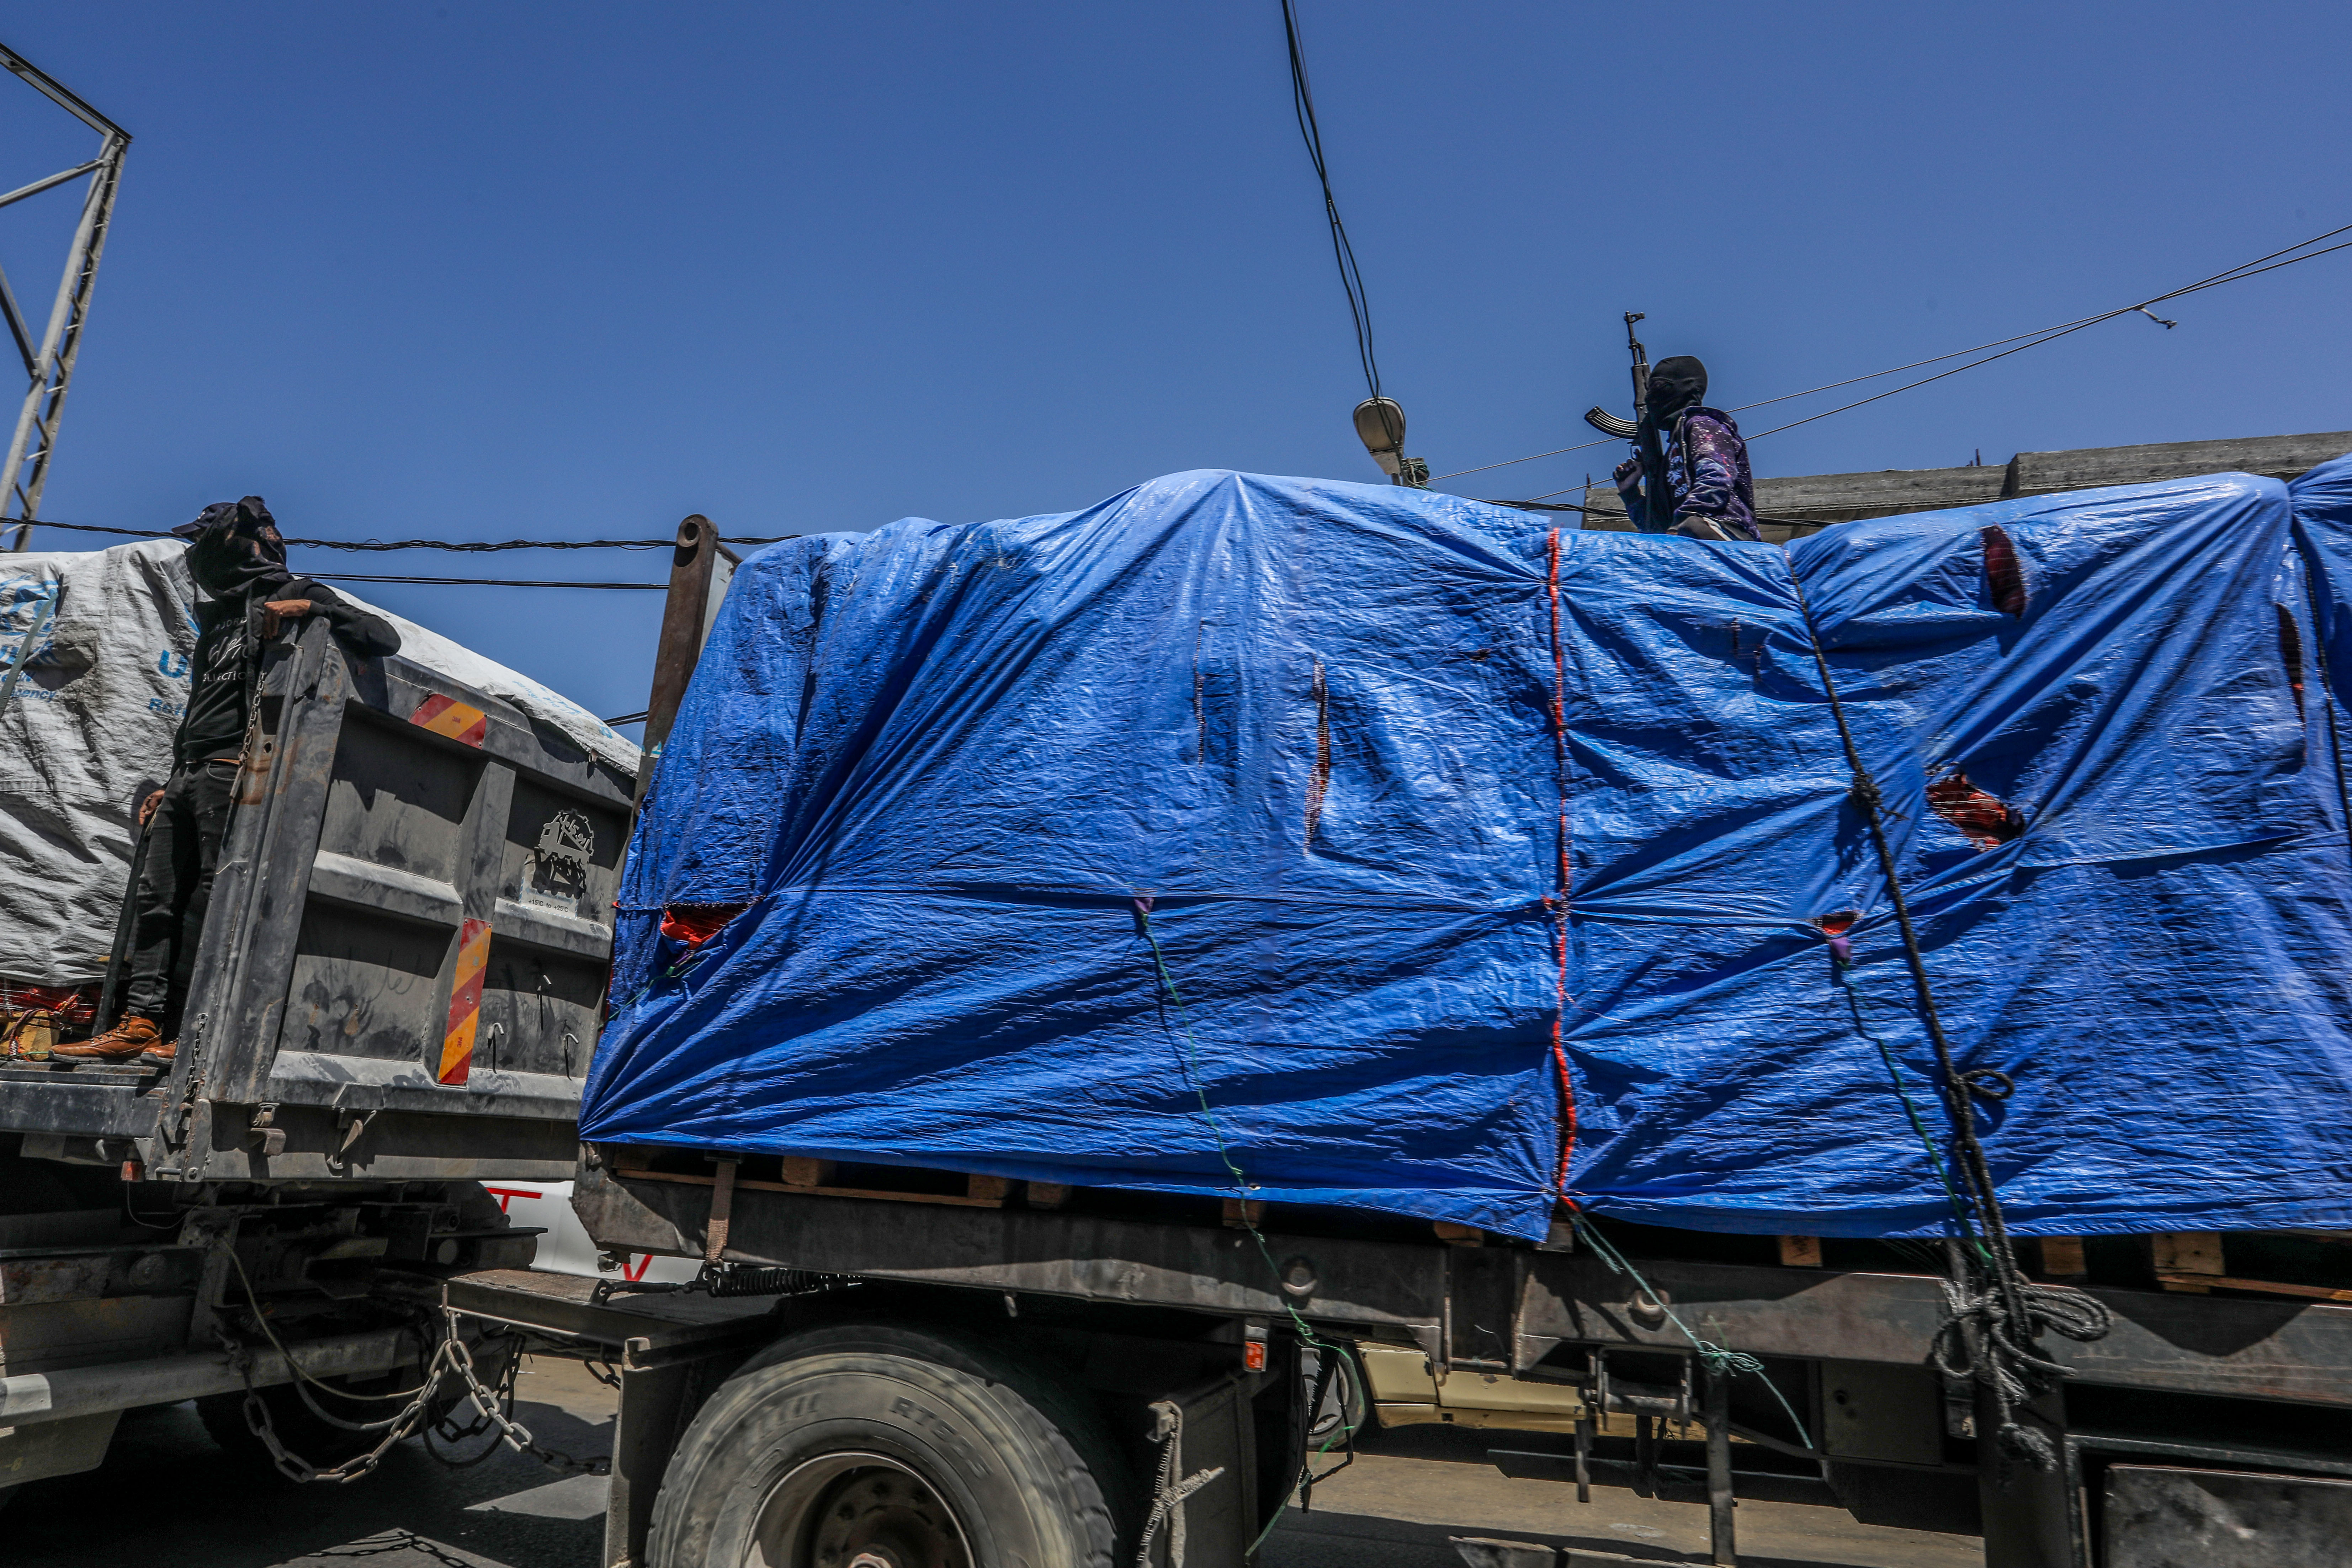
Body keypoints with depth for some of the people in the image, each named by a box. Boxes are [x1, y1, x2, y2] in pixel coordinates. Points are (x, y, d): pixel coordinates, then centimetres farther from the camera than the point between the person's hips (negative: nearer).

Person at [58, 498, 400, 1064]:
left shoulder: (297, 596, 5)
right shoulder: (219, 617, 30)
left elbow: (385, 638, -11)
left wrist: (309, 607, -22)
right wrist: (171, 786, 28)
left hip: (235, 766, -9)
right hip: (189, 772, 9)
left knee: (214, 893, -13)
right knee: (157, 895, 2)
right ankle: (141, 1022, 3)